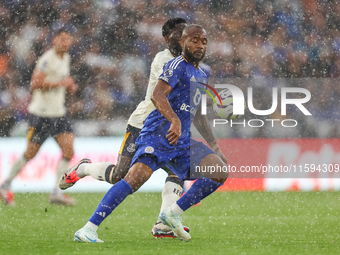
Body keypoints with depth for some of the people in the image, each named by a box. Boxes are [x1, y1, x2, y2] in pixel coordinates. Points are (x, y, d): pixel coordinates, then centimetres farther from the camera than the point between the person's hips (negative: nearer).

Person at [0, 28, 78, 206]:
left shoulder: (65, 58, 12)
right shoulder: (48, 59, -16)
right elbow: (35, 83, -24)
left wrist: (69, 85, 10)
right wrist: (61, 83, -22)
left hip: (58, 112, 8)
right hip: (41, 113, -8)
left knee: (68, 150, -7)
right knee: (31, 153, 0)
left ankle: (57, 193, -5)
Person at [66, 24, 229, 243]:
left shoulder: (202, 76, 21)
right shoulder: (178, 65, -6)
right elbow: (157, 95, -23)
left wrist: (215, 148, 34)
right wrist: (175, 120, -39)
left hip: (182, 142, 8)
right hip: (159, 134, -8)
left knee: (220, 172, -3)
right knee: (136, 178, -26)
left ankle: (173, 214, 4)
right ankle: (88, 229, -27)